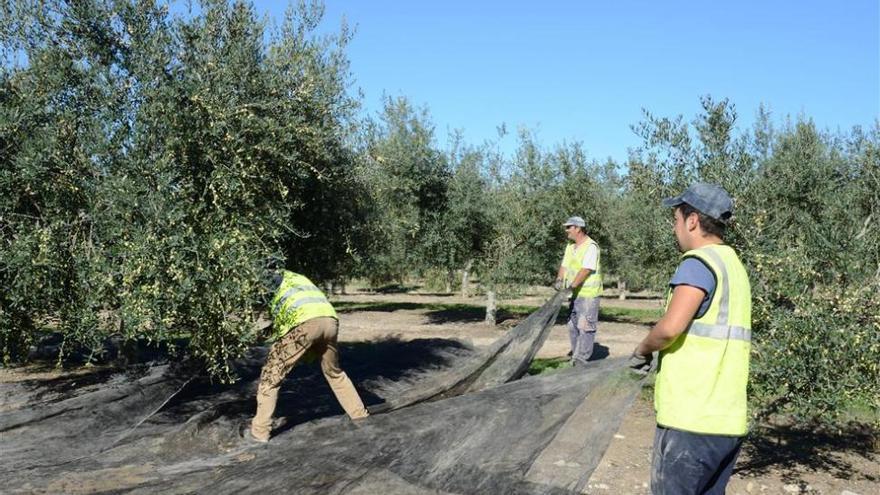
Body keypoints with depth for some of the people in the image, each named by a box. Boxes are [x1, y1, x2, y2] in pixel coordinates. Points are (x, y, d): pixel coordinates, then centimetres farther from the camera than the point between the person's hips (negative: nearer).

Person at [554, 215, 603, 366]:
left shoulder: (591, 246, -15)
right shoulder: (570, 247, 12)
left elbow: (586, 270, -23)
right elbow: (564, 265, 8)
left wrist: (572, 286, -30)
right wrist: (559, 279, -11)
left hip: (589, 293, -9)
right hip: (576, 293, 9)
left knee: (585, 326, -6)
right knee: (572, 324, 16)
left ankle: (582, 357, -1)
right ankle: (576, 351, 29)